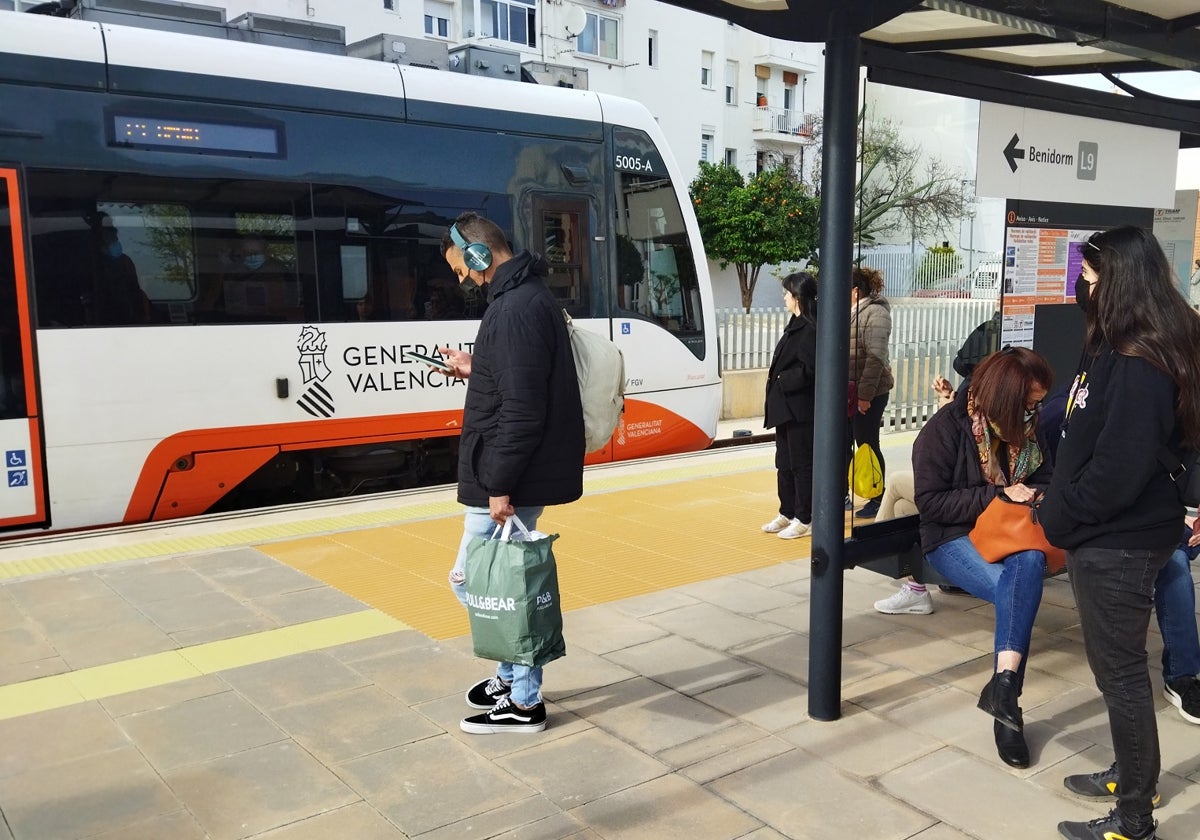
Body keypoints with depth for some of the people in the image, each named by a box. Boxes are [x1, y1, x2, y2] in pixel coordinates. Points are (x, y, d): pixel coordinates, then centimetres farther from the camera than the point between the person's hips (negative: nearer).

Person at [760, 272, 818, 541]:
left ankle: (803, 519, 10)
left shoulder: (810, 329, -17)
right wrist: (779, 381, 4)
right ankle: (787, 513, 28)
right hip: (786, 407, 10)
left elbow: (810, 370, -22)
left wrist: (782, 380, -13)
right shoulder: (796, 325, 14)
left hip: (800, 409, -10)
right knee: (784, 463, 16)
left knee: (801, 464, 0)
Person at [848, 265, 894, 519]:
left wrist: (865, 394, -23)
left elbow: (876, 357, -20)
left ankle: (878, 500, 17)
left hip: (868, 394, -8)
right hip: (846, 393, 8)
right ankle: (841, 496, 24)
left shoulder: (875, 313, -13)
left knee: (867, 446, 3)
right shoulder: (848, 313, 12)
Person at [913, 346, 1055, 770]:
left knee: (1028, 564, -34)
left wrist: (1036, 497, -5)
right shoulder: (945, 428, -10)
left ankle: (1004, 686, -39)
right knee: (1016, 587, -34)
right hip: (954, 536, -4)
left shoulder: (1027, 426, 6)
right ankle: (1006, 695, -28)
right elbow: (931, 501, -12)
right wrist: (998, 495, -16)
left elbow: (1041, 478, 20)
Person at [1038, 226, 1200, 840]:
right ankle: (1134, 775, 39)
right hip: (1111, 535, 10)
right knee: (1119, 667, 21)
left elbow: (1118, 471, -26)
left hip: (1117, 543, -10)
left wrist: (1059, 516, -13)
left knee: (1120, 673, 2)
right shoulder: (1118, 349, 9)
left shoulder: (1137, 365, -22)